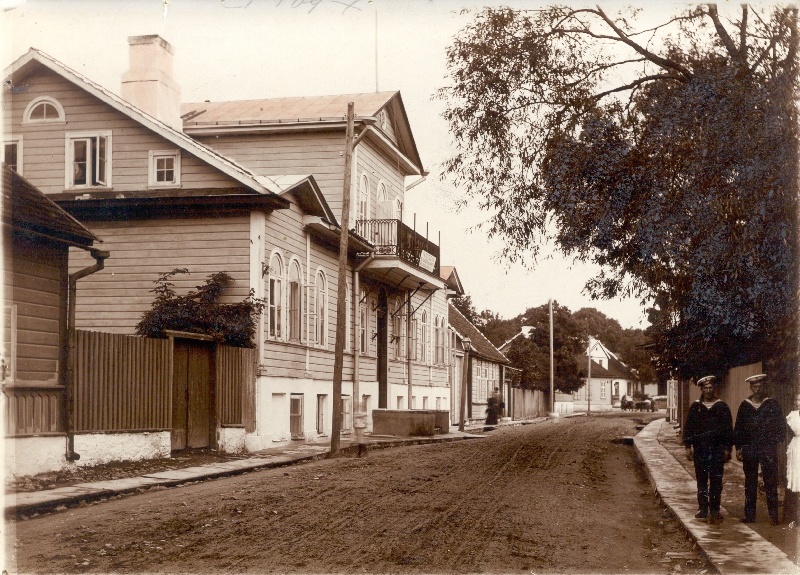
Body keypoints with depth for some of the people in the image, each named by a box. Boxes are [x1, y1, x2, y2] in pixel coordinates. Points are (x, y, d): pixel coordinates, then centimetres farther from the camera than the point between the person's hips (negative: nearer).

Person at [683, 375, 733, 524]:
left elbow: (728, 428, 4)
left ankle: (714, 509, 1)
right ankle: (703, 509, 11)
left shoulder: (722, 406, 5)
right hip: (700, 448, 2)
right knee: (701, 480, 6)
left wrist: (728, 448, -1)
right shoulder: (695, 407, 8)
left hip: (717, 449, -2)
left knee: (716, 480, -3)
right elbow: (688, 427, 8)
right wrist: (688, 446, 1)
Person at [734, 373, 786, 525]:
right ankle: (749, 514, 13)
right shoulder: (745, 406, 8)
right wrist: (738, 448, 5)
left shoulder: (773, 404, 3)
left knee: (770, 483, -4)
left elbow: (781, 426, 4)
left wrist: (775, 443, -6)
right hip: (749, 449, 2)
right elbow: (738, 428, 11)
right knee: (750, 484, 7)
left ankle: (773, 516, 1)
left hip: (768, 450, -2)